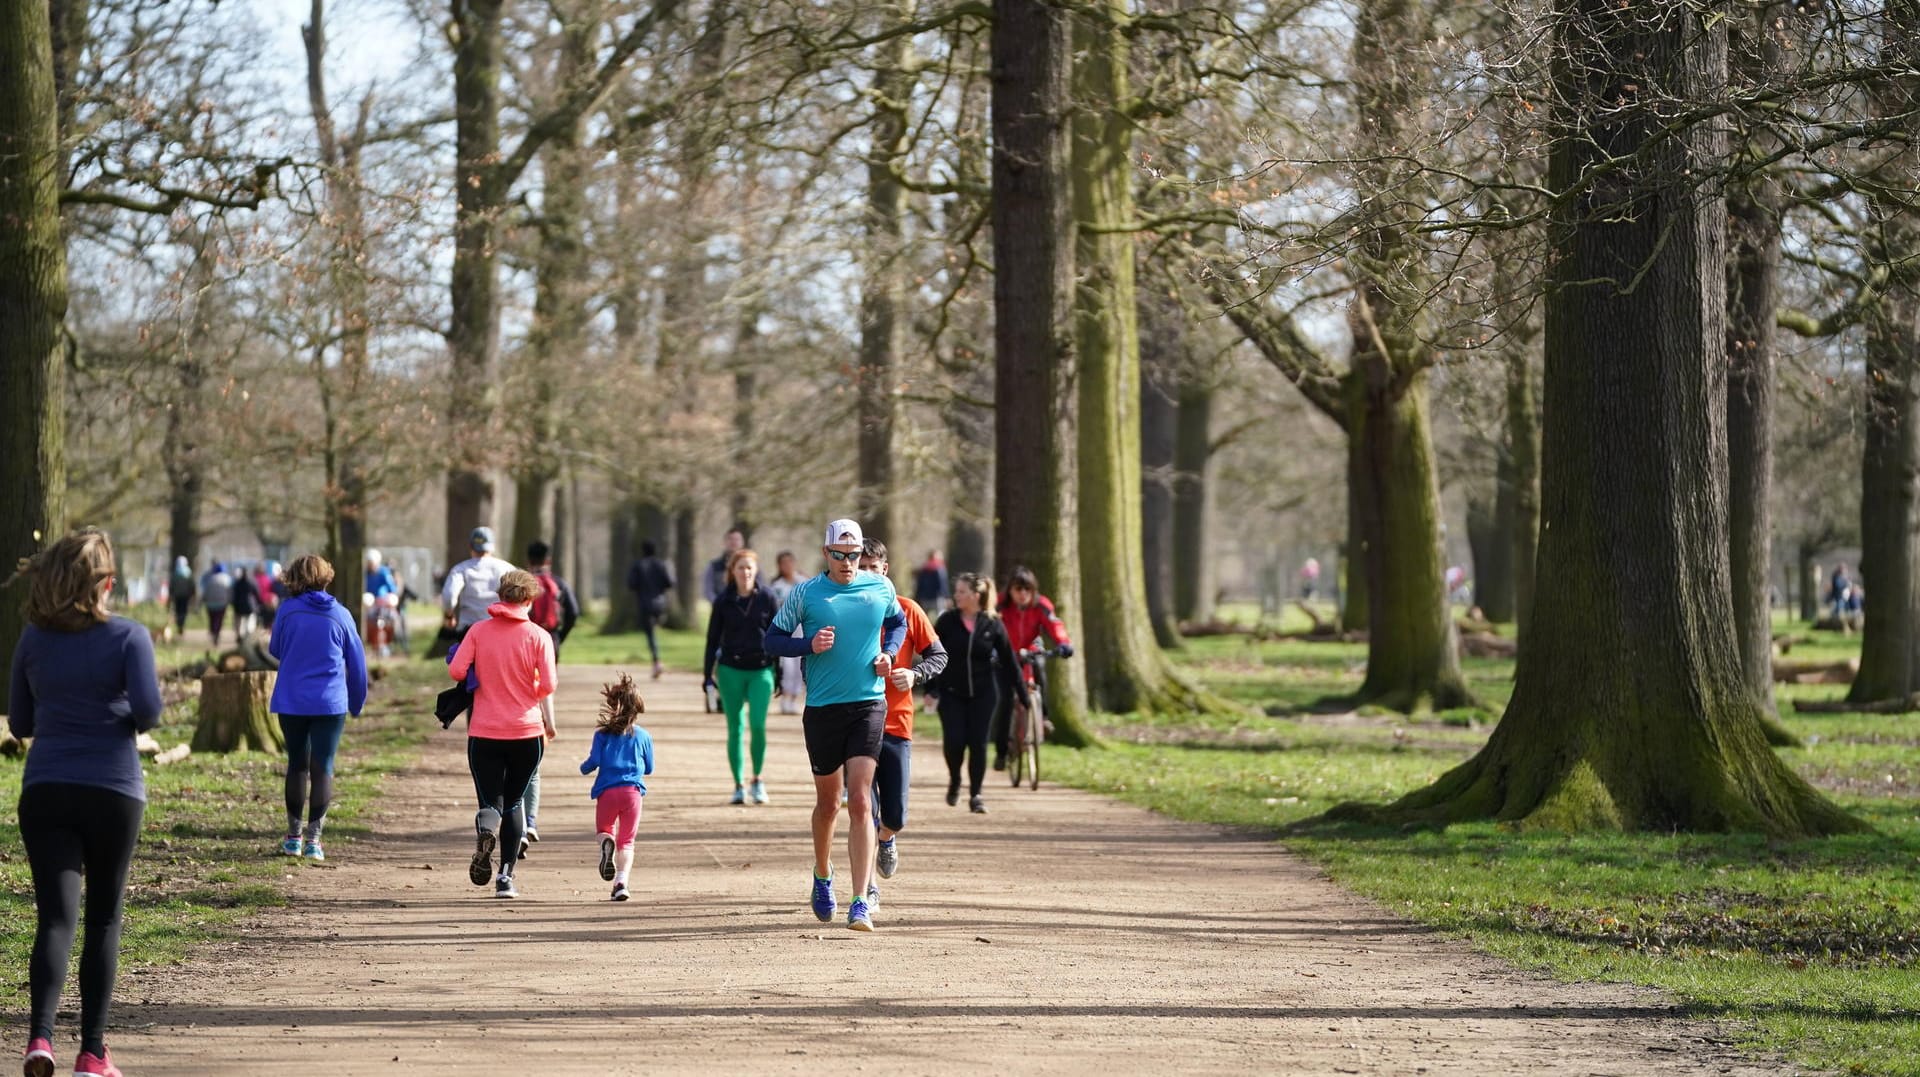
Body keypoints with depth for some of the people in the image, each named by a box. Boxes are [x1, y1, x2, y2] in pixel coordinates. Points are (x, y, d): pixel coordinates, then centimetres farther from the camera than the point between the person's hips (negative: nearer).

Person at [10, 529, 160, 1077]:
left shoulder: (34, 639, 5)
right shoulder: (128, 637, -5)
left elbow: (20, 723, 11)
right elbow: (148, 707, -15)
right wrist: (136, 722, 7)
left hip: (45, 790, 2)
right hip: (113, 787, -2)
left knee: (56, 916, -2)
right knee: (104, 918, 10)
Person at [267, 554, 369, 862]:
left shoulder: (288, 611, -5)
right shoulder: (341, 615, -2)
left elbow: (275, 650, 10)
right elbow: (357, 664, 4)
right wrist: (357, 703, 16)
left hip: (291, 701, 1)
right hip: (330, 703, -1)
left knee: (297, 765, 14)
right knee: (322, 768, 3)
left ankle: (294, 836, 19)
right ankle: (313, 839, -3)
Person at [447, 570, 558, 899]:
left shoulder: (478, 631, 2)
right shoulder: (538, 637, -2)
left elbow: (456, 670, -7)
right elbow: (547, 685, -8)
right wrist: (549, 723, 8)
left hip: (484, 733, 0)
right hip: (527, 732, 0)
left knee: (491, 802, 3)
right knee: (514, 801, 15)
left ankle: (486, 828, -35)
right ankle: (505, 876, 8)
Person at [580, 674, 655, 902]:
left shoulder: (603, 734, 2)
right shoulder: (643, 736, 8)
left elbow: (593, 761, -4)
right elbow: (649, 769, 16)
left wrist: (584, 768, 19)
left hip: (607, 790, -1)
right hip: (633, 789, 1)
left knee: (604, 829, 19)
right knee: (626, 841, 7)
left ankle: (606, 843, -18)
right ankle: (621, 881, -12)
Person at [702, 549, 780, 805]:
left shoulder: (767, 598, 1)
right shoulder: (723, 601, 2)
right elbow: (713, 638, 7)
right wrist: (707, 674, 4)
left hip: (761, 670, -1)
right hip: (730, 670, 1)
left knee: (757, 724, -12)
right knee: (735, 728, 2)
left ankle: (757, 780, 6)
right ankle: (739, 786, 9)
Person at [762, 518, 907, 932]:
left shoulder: (880, 588, 4)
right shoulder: (805, 593, -1)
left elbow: (898, 622, 23)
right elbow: (772, 640, 3)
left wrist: (888, 653, 3)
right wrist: (809, 645, -15)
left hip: (869, 705, 0)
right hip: (822, 708, 0)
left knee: (860, 801, -12)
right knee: (828, 802, 12)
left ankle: (860, 902, -14)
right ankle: (823, 877, 40)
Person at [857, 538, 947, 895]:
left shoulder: (906, 610, 3)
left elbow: (938, 655, 8)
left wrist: (915, 674, -11)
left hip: (896, 723, 1)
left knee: (895, 816, 1)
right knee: (865, 810, -8)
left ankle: (886, 839, 38)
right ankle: (867, 889, 3)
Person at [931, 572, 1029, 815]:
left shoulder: (992, 625, -1)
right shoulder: (947, 621, -2)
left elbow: (1009, 661, 4)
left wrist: (1022, 694, 6)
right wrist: (931, 690, -9)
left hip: (983, 694, 0)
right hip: (952, 693, 0)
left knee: (978, 743, -4)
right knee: (954, 742, -10)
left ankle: (975, 795, 9)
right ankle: (954, 783, 18)